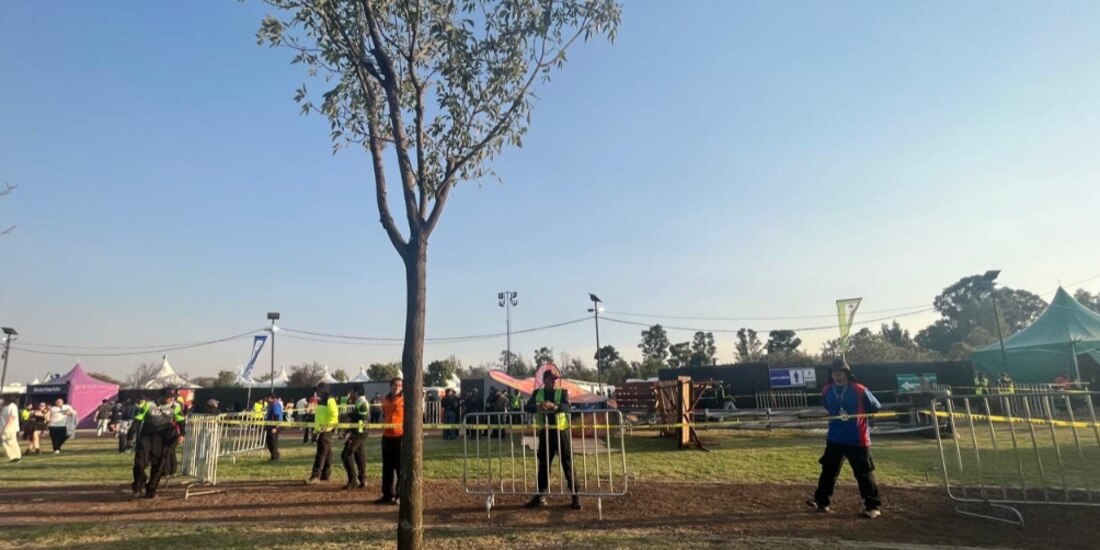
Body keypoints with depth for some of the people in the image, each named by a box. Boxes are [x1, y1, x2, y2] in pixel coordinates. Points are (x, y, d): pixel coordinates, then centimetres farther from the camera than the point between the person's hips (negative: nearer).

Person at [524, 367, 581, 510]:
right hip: (545, 433, 2)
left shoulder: (563, 392, 0)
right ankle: (541, 495, 21)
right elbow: (527, 407, -7)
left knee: (567, 464, 1)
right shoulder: (537, 393, 6)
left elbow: (567, 407, -19)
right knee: (543, 464, 10)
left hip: (562, 432, -2)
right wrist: (537, 407, -29)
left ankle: (575, 496, 9)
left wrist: (554, 406, -39)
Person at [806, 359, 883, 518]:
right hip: (834, 439, 5)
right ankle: (821, 501, 22)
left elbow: (876, 407, -4)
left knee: (864, 473, 2)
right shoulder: (826, 391, 0)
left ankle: (872, 506, 14)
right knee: (828, 470, 11)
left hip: (857, 440, -5)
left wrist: (860, 416, -6)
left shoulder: (859, 390, -14)